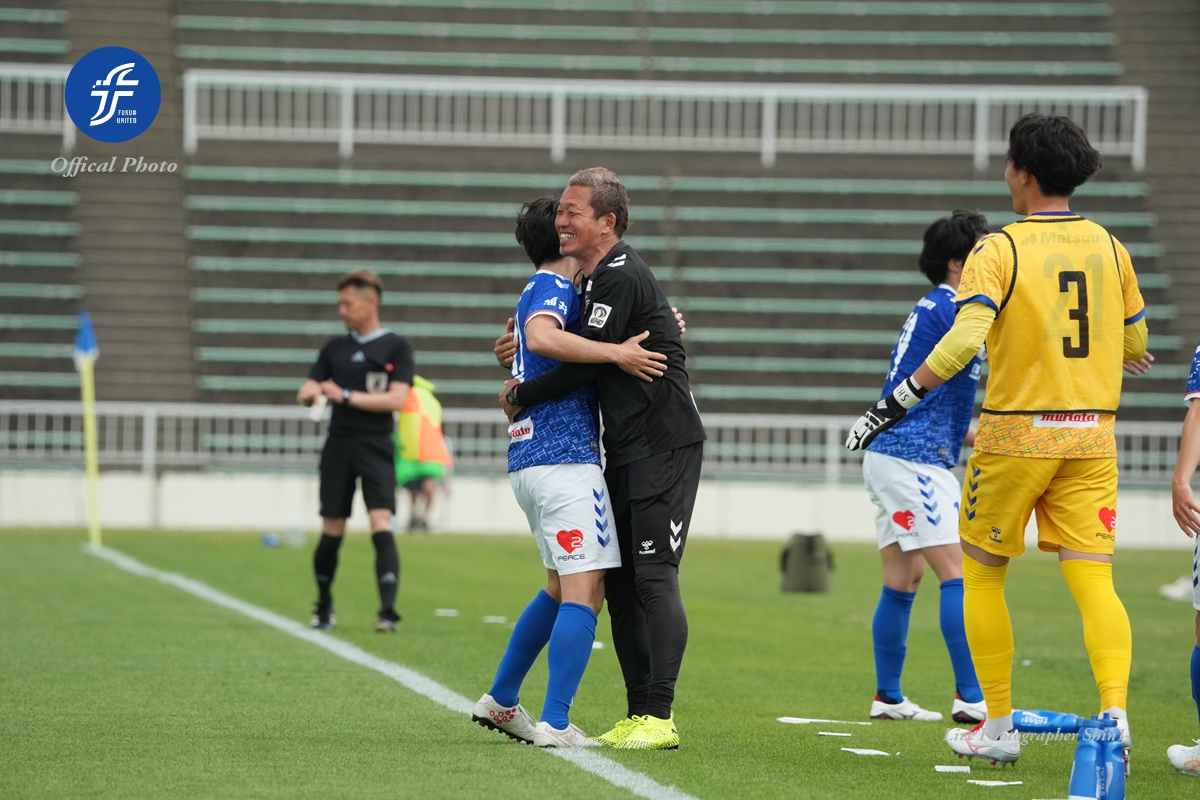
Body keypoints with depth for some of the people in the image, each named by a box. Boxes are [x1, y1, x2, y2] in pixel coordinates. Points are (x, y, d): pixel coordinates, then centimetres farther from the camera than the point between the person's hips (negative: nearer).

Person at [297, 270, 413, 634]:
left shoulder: (397, 347, 1)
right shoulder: (335, 348, 15)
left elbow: (396, 399, -10)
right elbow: (306, 392, 13)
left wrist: (345, 396, -12)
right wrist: (311, 392, -12)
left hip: (375, 447, -4)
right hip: (338, 444, 4)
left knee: (381, 524, -17)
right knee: (332, 531, 7)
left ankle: (387, 610, -24)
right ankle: (324, 607, 24)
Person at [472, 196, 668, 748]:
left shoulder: (539, 291, 23)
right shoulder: (553, 287, -7)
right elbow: (541, 337, -29)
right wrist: (615, 353, -26)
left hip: (528, 462, 10)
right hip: (563, 457, -10)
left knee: (562, 588, 21)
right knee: (584, 592, -11)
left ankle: (500, 701, 26)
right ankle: (555, 724, -17)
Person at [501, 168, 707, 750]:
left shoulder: (621, 277, -16)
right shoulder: (596, 276, 14)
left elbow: (583, 365, -17)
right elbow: (584, 352, 27)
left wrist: (520, 396, -4)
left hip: (664, 447, -10)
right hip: (625, 451, 10)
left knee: (654, 577, -13)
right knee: (618, 581, 8)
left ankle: (659, 717, -14)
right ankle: (638, 713, 11)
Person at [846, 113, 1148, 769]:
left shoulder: (999, 251, -9)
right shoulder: (1108, 247, 6)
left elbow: (963, 341, -21)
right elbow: (1135, 343, 17)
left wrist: (894, 404, -16)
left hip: (1016, 434, -3)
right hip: (1091, 434, 4)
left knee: (982, 576, 12)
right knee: (1094, 582, -2)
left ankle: (998, 727, 15)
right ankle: (1114, 712, -23)